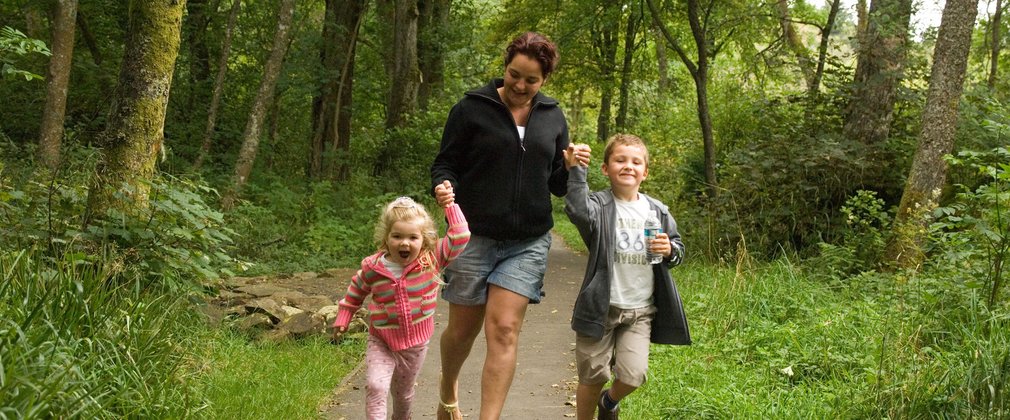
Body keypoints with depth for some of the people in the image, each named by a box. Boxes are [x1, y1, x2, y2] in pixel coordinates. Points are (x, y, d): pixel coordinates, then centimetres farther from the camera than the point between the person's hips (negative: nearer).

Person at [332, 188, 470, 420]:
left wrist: (450, 205, -19)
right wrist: (343, 318, 9)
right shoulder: (372, 267, -13)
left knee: (403, 392, 20)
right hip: (381, 342, -1)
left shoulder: (432, 260, -15)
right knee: (375, 386, -23)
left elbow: (460, 237, -19)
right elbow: (356, 290, 7)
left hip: (416, 342, 1)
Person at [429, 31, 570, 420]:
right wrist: (443, 185, -23)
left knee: (504, 330, -9)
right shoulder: (472, 108, -4)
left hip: (528, 243, 2)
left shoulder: (552, 117, 6)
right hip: (474, 237, -1)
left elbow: (556, 184, 11)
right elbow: (446, 163, -1)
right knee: (463, 328, 11)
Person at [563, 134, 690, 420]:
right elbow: (578, 210, -29)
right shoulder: (599, 205, -6)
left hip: (640, 311, 3)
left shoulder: (657, 211, 8)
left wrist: (669, 250, -6)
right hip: (601, 308, -3)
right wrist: (576, 170, -33)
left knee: (633, 375, -6)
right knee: (593, 375, 6)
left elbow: (678, 249, 16)